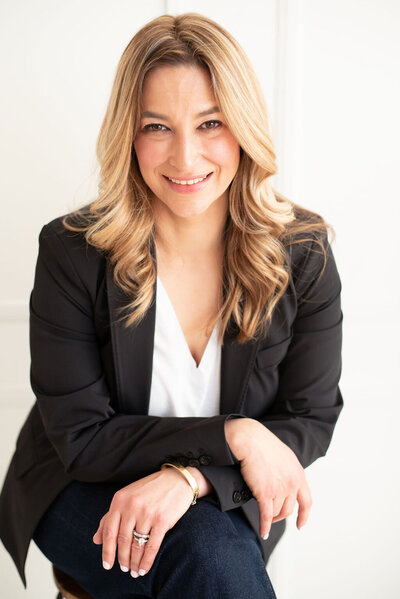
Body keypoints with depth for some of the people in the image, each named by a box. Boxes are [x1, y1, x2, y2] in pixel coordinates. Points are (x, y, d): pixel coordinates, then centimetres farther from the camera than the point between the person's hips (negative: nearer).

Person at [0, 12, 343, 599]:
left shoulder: (302, 253, -10)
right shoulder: (71, 252, -15)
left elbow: (312, 417, -6)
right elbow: (80, 438, -12)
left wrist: (190, 476, -23)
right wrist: (231, 435, -23)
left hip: (225, 499, 2)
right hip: (86, 493, -2)